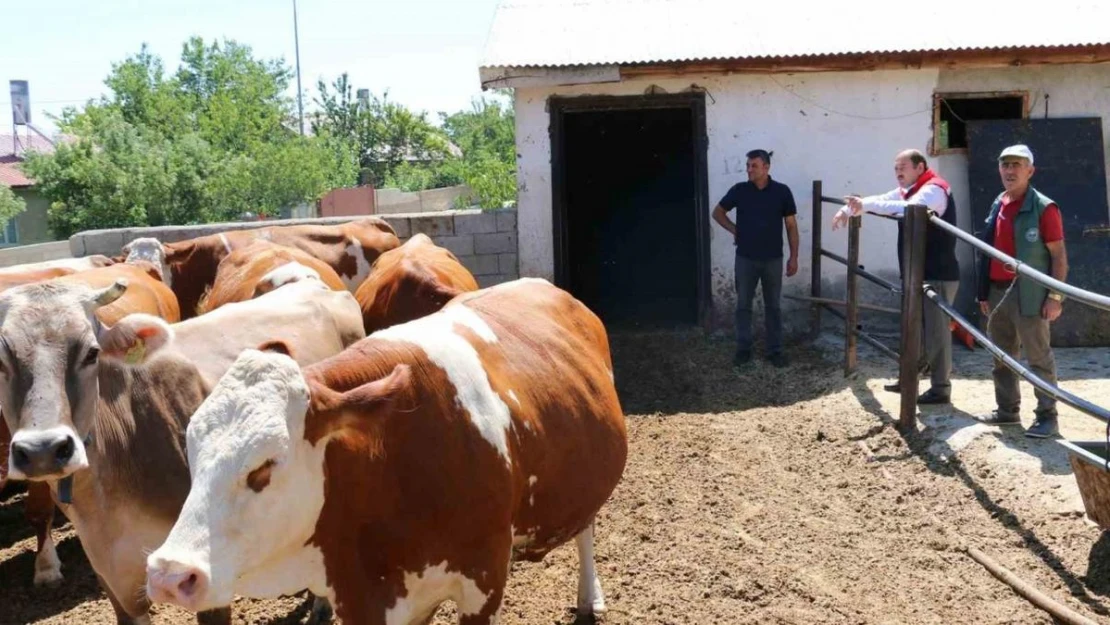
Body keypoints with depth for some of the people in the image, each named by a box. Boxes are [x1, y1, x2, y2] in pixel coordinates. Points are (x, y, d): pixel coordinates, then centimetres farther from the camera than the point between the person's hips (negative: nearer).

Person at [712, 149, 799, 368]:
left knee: (773, 306, 8)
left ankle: (774, 350, 18)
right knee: (743, 305, 8)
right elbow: (717, 212, 11)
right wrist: (734, 230, 0)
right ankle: (743, 348, 20)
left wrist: (794, 257, -3)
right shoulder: (739, 190, -4)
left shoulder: (782, 191, -5)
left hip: (773, 259, -1)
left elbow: (791, 225, 0)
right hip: (745, 258, 1)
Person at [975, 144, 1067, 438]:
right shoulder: (997, 205, 13)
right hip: (997, 292, 8)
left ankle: (1047, 416, 3)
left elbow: (1059, 256, -10)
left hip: (1028, 293, -7)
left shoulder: (1043, 207, -9)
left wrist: (1055, 296, -15)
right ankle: (1007, 410, 24)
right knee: (1002, 356, 13)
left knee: (1039, 357, -2)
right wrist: (984, 292, 16)